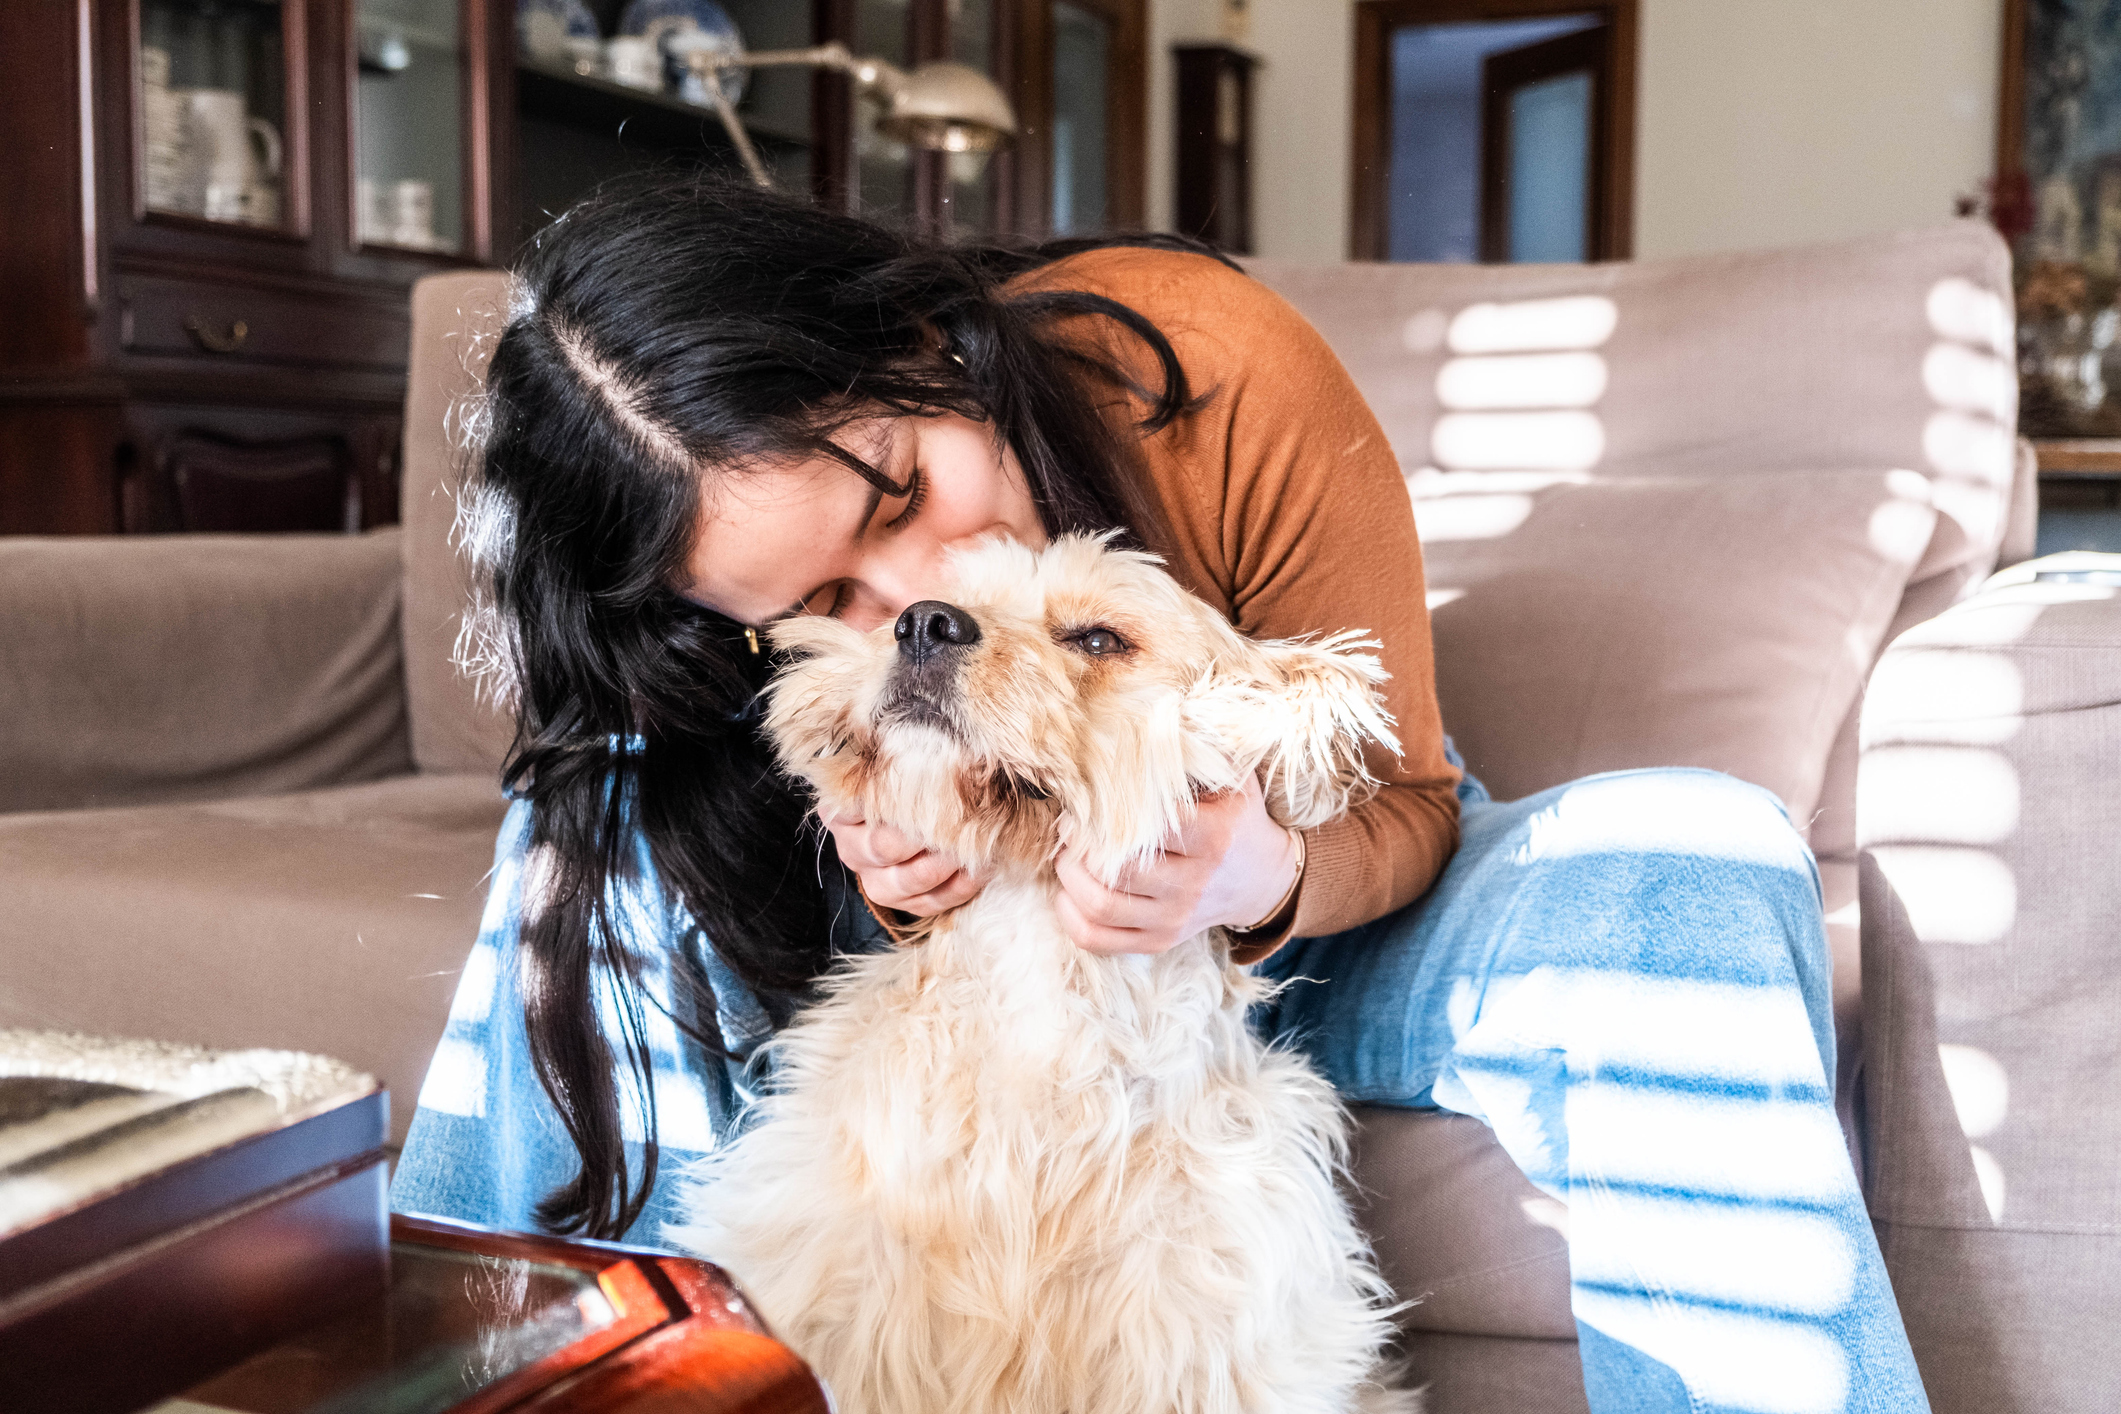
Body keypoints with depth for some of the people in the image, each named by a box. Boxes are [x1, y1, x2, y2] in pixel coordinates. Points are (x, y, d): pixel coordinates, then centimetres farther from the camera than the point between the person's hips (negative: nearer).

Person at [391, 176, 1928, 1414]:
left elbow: (1401, 801, -19)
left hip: (1310, 918, 0)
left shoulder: (1214, 368, -30)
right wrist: (885, 876, -33)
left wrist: (1264, 877, -43)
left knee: (1692, 861, -30)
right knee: (622, 823, -23)